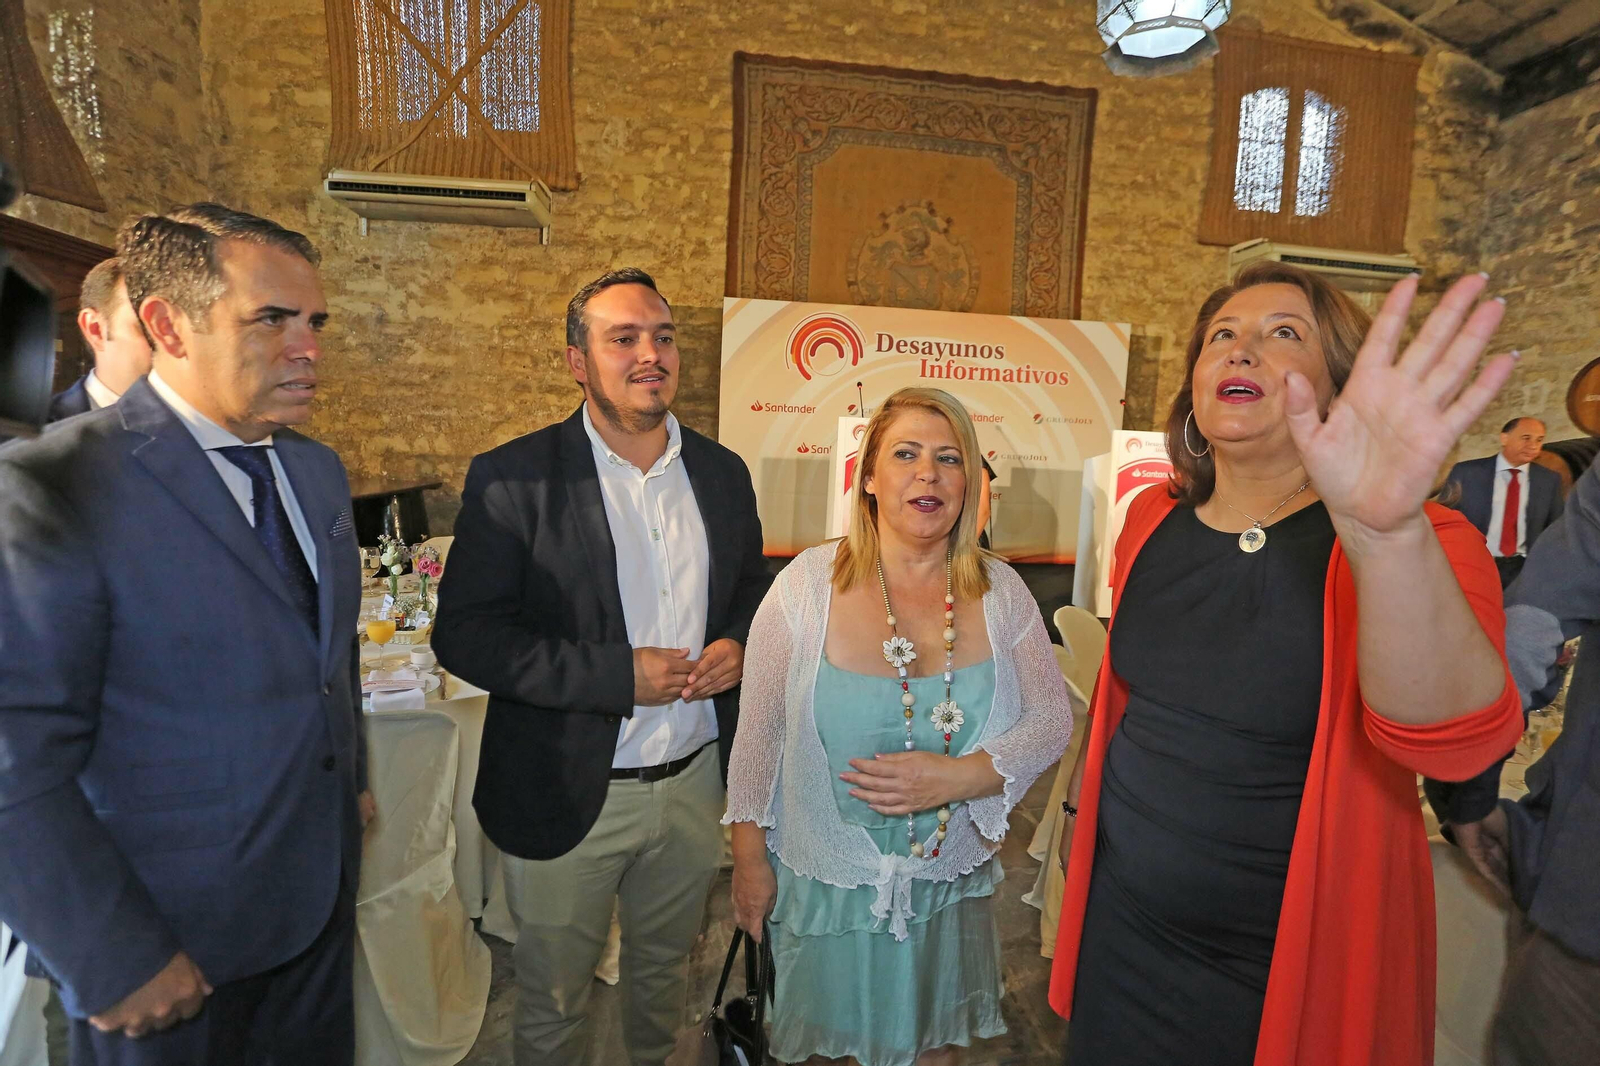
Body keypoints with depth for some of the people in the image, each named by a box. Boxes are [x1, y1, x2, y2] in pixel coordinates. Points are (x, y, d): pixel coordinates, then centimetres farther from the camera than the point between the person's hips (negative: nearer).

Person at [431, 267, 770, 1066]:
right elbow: (464, 634, -16)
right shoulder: (512, 479, -13)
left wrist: (737, 645, -10)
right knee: (553, 996, 19)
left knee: (665, 967, 27)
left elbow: (753, 590, 12)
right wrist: (620, 673, -23)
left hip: (694, 782, 4)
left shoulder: (723, 473, 1)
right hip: (567, 793, -4)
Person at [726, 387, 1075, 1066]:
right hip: (824, 884, -2)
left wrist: (958, 777, -19)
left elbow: (1051, 720, -3)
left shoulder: (1000, 592, -7)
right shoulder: (808, 583, -14)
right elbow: (759, 731, -8)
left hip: (950, 884, 2)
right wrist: (750, 859, -3)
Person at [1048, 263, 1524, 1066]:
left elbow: (1452, 742, -35)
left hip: (1296, 966, -3)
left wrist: (1387, 534, -51)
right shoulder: (1153, 520, -3)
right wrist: (1080, 795, 18)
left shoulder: (1419, 547, -16)